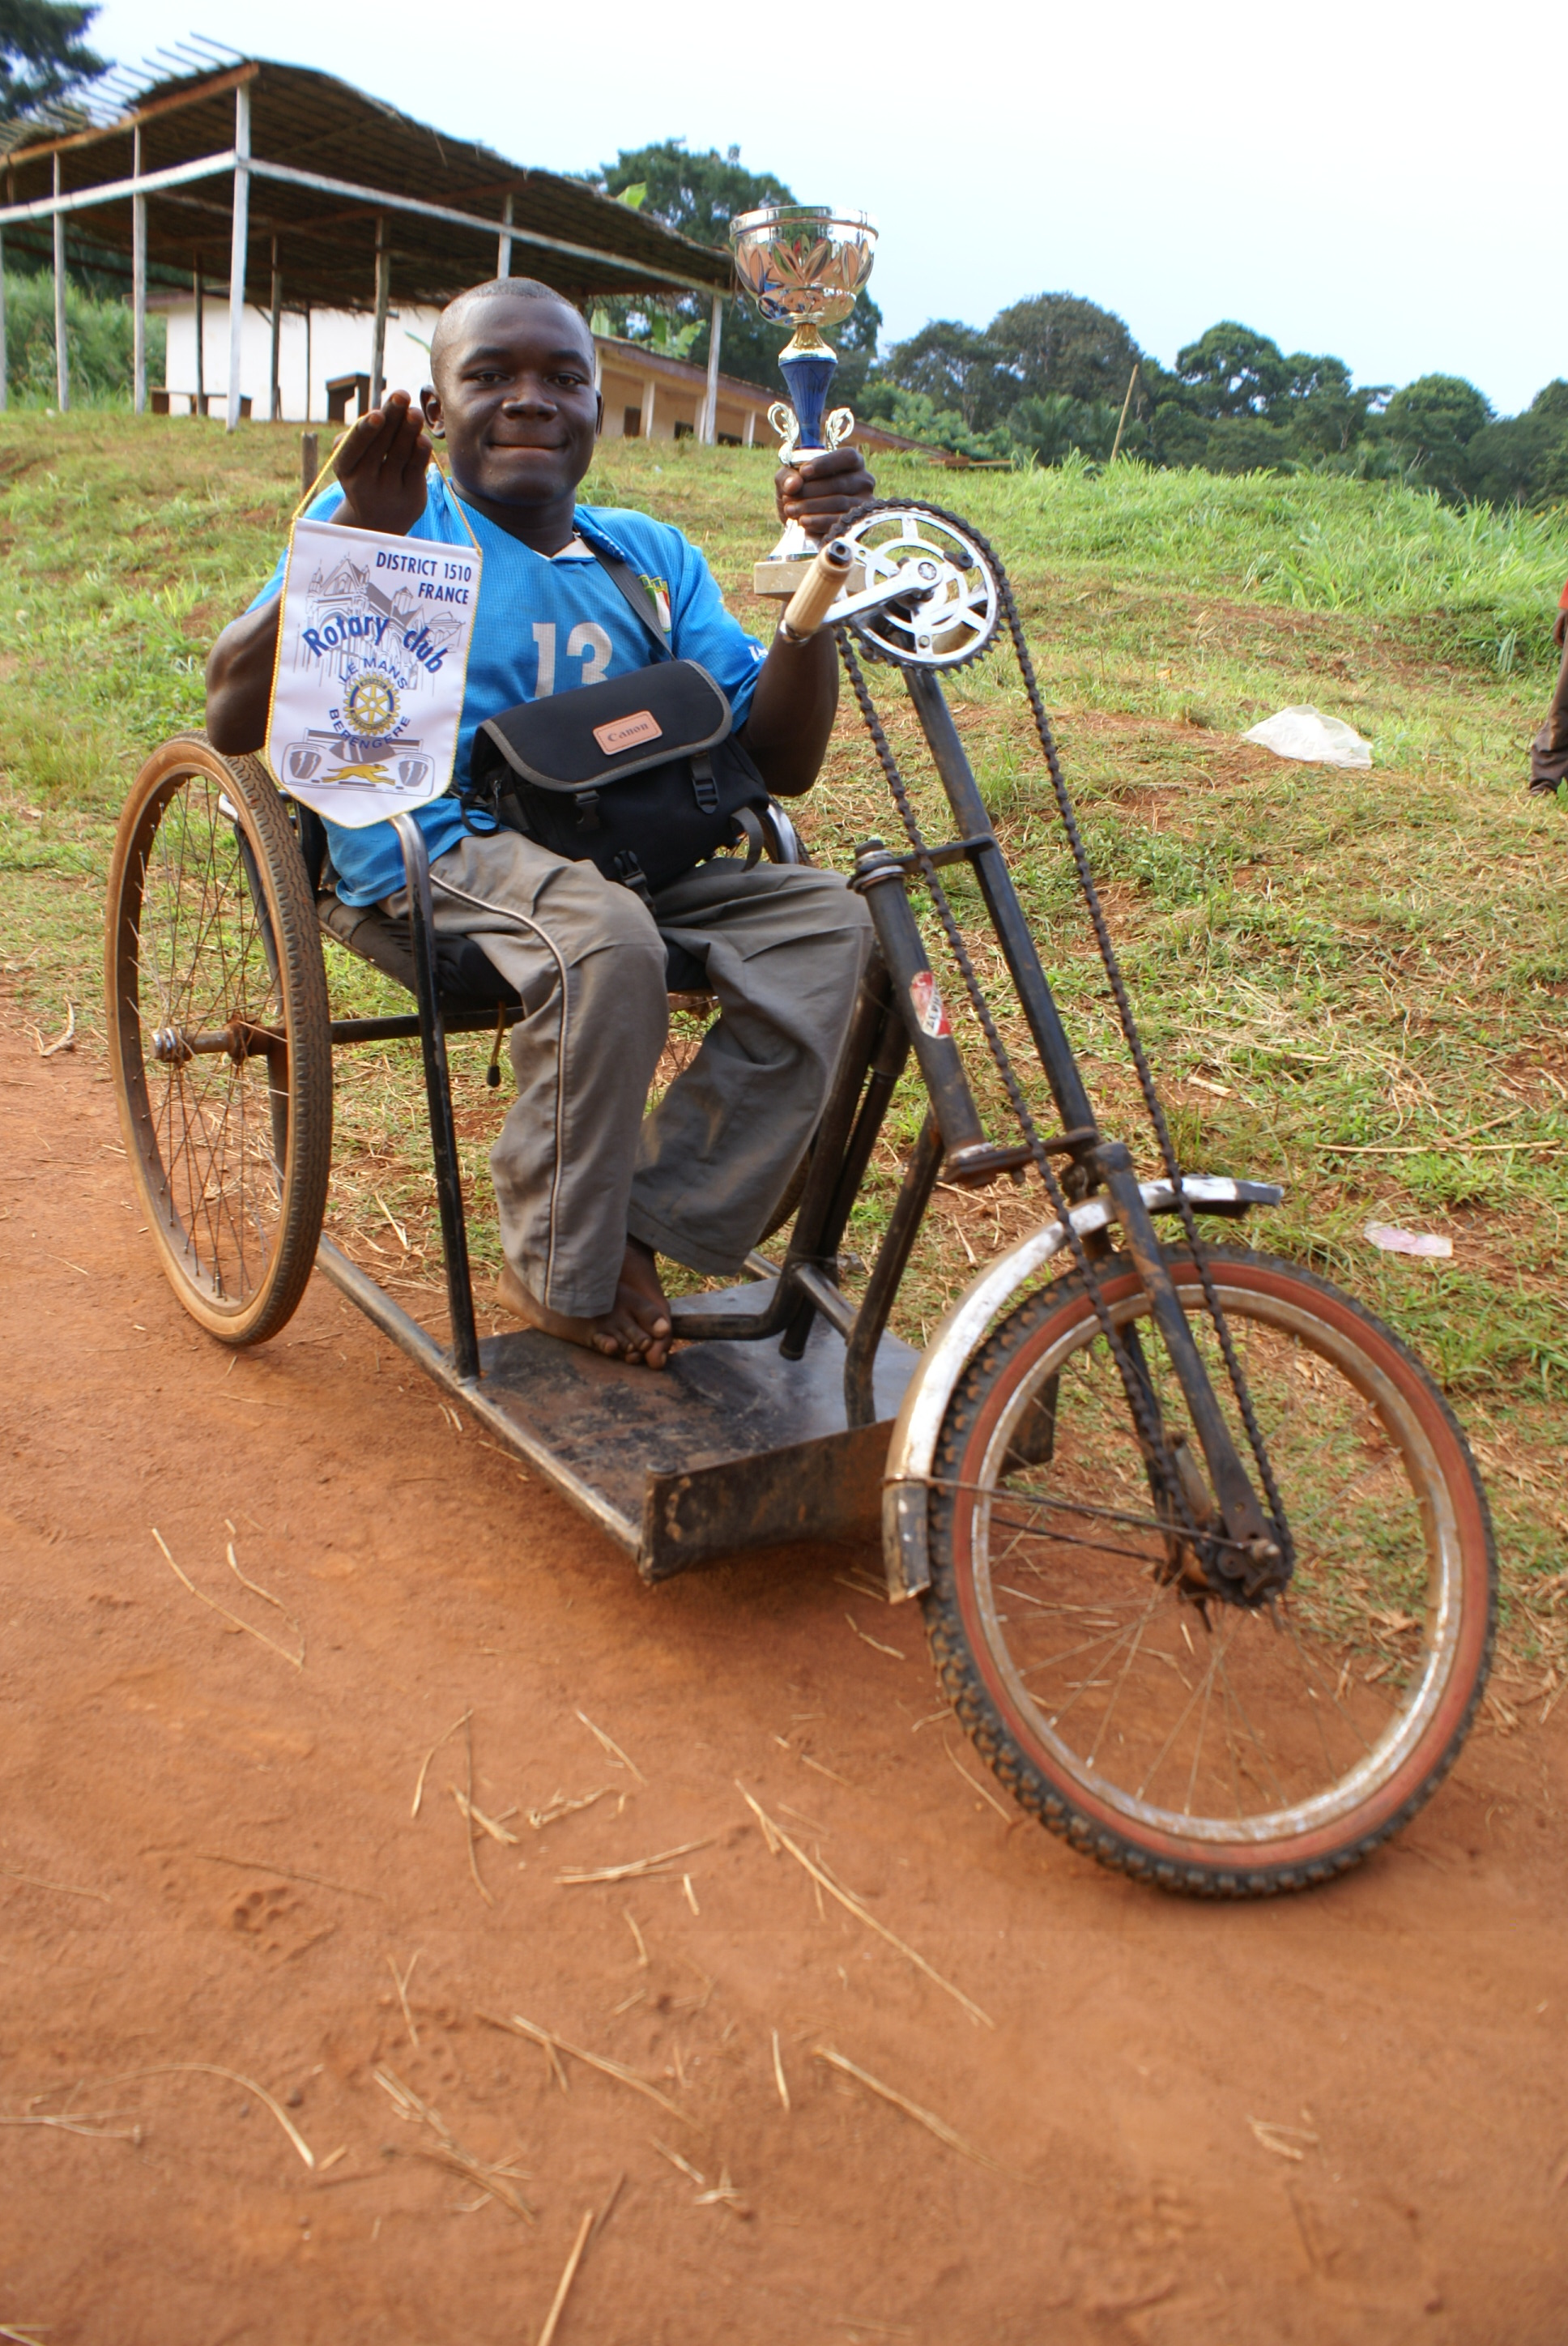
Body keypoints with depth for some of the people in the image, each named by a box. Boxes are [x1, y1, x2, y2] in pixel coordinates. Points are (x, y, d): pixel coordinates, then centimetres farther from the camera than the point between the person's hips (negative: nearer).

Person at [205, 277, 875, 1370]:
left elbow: (779, 761, 6)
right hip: (433, 853, -5)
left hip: (626, 857, 5)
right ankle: (561, 1277, -12)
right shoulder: (395, 518, 4)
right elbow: (235, 722, -10)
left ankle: (645, 1234, -12)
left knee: (826, 922, -18)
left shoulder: (653, 555, 16)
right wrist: (359, 535, -20)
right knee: (603, 940, -35)